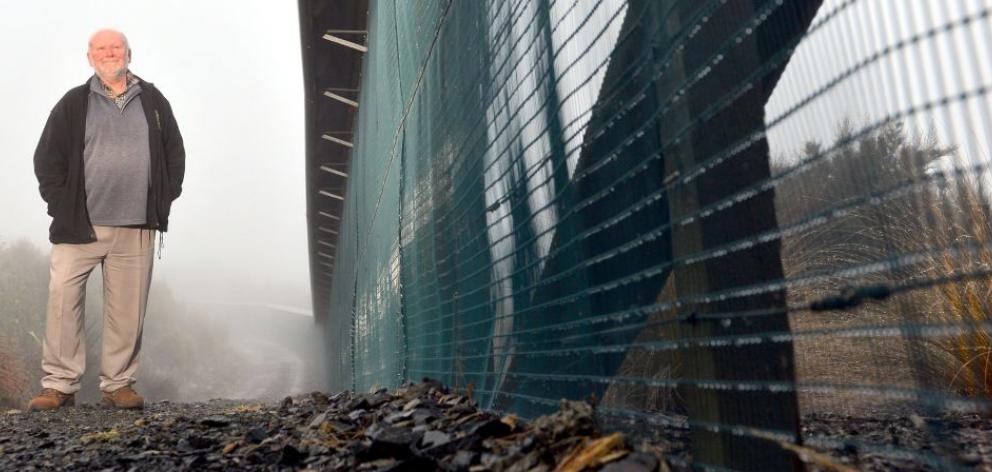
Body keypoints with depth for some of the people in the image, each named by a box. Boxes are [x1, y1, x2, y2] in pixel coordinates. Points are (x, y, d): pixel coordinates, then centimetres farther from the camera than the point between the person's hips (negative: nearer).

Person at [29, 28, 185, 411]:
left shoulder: (153, 102, 12)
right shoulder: (73, 105, 8)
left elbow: (175, 153, 14)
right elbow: (46, 158, 8)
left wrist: (162, 201, 5)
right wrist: (61, 204, -1)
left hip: (137, 229, 1)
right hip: (79, 226, 0)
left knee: (128, 308, 3)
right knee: (62, 298, -6)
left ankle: (118, 385, 13)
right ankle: (59, 385, 5)